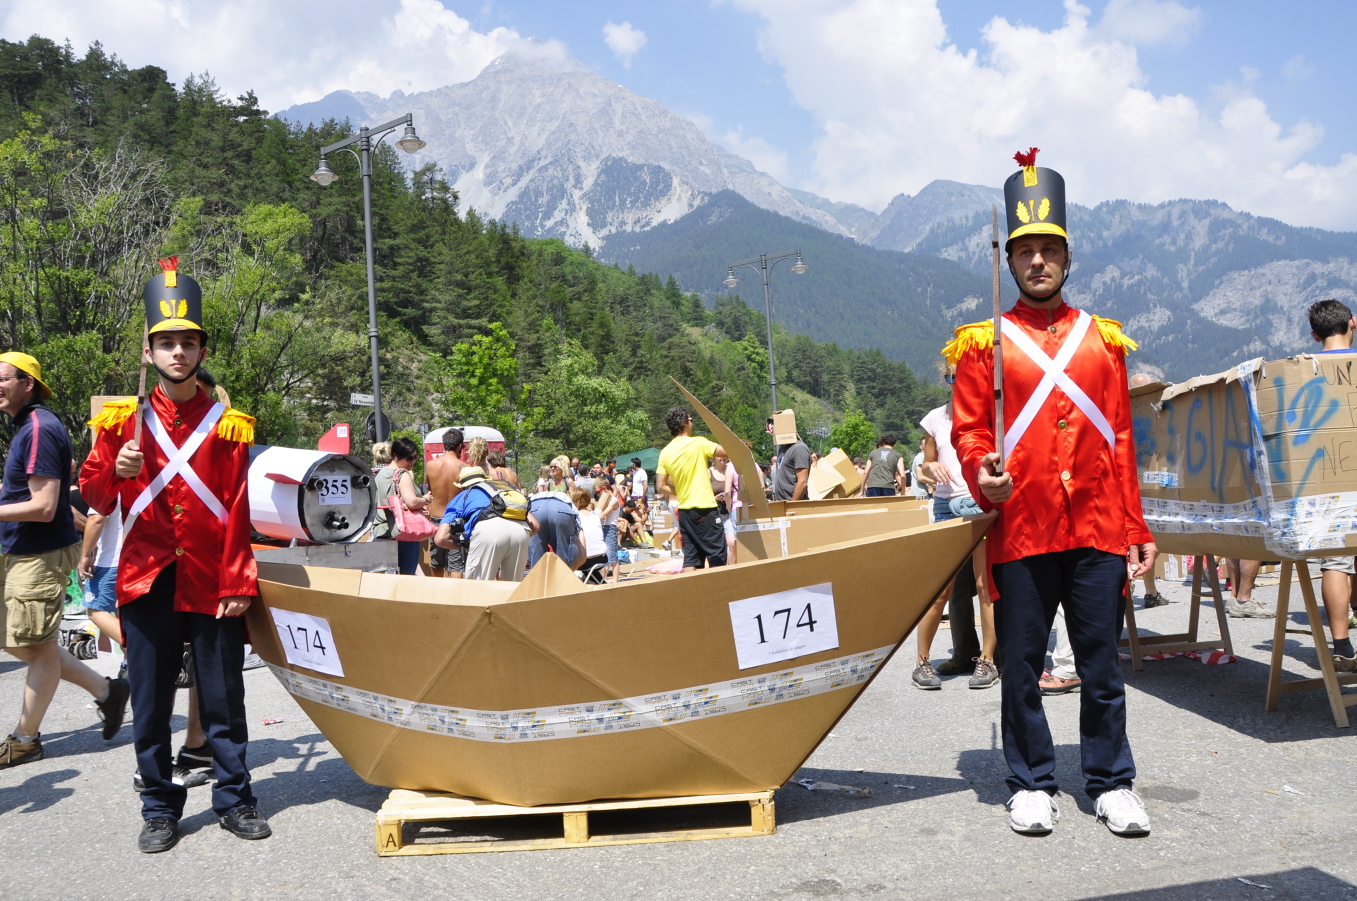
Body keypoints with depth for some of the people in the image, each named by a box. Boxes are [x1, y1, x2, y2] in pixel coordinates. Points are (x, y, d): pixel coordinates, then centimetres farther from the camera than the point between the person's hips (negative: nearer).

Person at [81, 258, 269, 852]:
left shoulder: (228, 424, 2)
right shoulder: (122, 420, 5)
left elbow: (239, 509, -1)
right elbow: (94, 498, 7)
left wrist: (238, 584, -6)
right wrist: (117, 470, -14)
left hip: (213, 584, -1)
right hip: (146, 581, 1)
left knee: (223, 700, 6)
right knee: (150, 703, 8)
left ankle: (234, 800, 20)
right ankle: (160, 809, 22)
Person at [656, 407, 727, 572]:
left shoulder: (665, 453, 6)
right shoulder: (698, 443, -10)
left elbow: (660, 486, 7)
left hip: (684, 510, 6)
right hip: (705, 509, -6)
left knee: (690, 559, 9)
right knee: (717, 557, 0)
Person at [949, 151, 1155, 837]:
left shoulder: (1103, 340, 11)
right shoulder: (983, 342, 4)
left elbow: (1121, 441, 11)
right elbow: (968, 429, 1)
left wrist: (1136, 529, 7)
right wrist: (981, 474, -21)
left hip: (1098, 530, 2)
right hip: (1021, 531, -2)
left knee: (1102, 664, 8)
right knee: (1022, 666, 5)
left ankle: (1112, 784, 22)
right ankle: (1032, 785, 20)